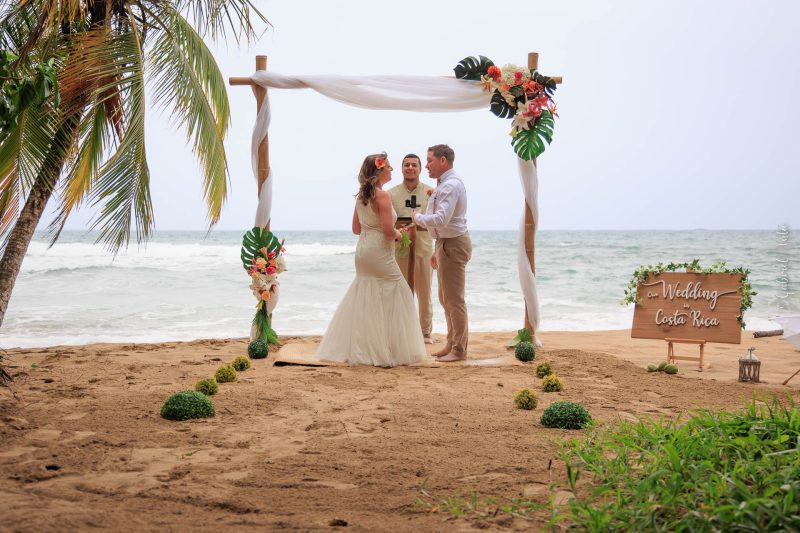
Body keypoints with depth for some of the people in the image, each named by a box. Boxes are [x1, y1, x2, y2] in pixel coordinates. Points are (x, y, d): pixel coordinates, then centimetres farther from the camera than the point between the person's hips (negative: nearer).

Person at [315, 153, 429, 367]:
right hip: (379, 253, -9)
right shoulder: (382, 195, -15)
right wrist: (397, 235, -1)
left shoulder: (361, 195, 10)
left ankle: (359, 348, 19)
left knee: (362, 299, 14)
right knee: (392, 299, 1)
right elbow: (388, 230, -21)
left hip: (362, 251, 9)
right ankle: (389, 350, 3)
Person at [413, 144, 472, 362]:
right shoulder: (444, 184, 14)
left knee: (454, 299, -4)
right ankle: (452, 344, 29)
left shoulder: (451, 185, -19)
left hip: (453, 245, -11)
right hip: (446, 244, 11)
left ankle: (459, 350, 3)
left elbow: (440, 220, -30)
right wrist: (437, 251, 22)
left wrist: (418, 217, -13)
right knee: (445, 298, 18)